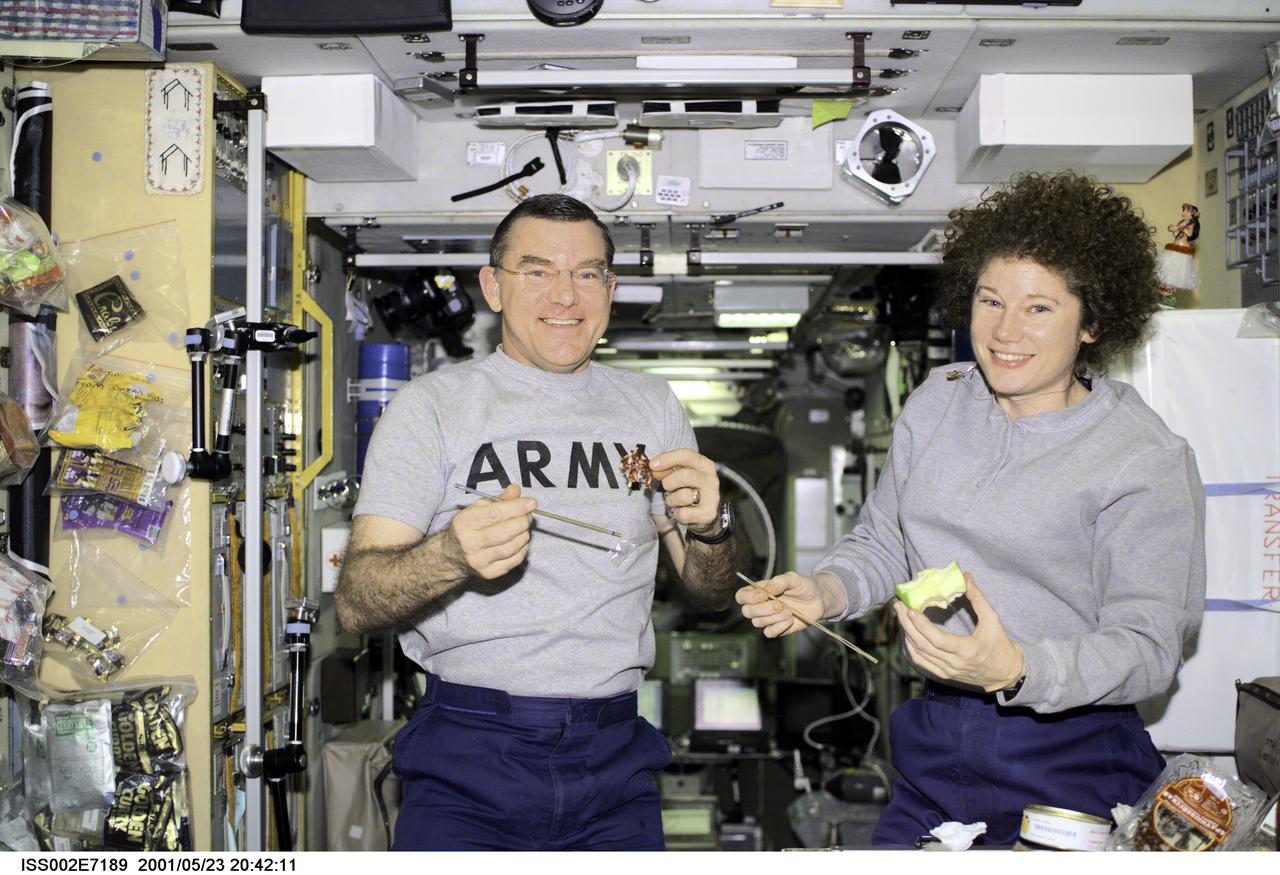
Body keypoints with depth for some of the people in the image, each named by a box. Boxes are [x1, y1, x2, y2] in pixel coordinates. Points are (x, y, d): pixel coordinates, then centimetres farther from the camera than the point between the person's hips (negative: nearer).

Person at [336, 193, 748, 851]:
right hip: (470, 755, -3)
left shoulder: (650, 404, 11)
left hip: (614, 762, 3)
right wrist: (452, 556, -29)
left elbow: (712, 595, 14)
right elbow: (355, 604, -9)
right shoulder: (432, 405, -1)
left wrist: (709, 526, -9)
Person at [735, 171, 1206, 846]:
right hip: (934, 747, 5)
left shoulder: (1148, 460, -12)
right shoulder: (937, 402, 5)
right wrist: (823, 591, -8)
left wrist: (1016, 669, -33)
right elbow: (882, 543, 14)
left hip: (1067, 761, -4)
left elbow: (1148, 647, -16)